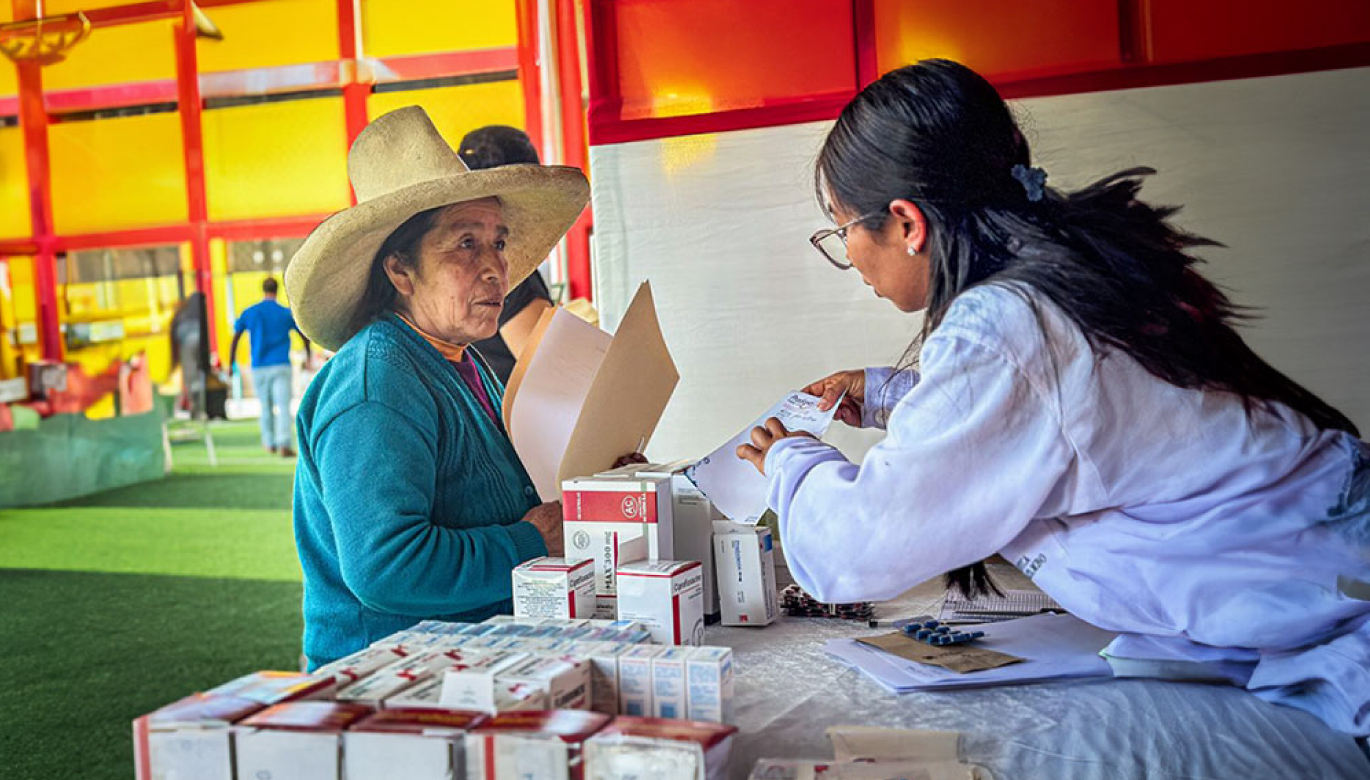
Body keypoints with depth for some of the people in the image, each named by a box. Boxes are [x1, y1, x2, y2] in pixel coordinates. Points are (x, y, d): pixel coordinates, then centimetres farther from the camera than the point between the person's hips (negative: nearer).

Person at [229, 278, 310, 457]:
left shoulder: (248, 313, 4)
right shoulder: (287, 313, 0)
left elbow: (235, 340, 5)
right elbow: (306, 337, 9)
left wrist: (231, 364, 14)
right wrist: (308, 356, 26)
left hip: (259, 368, 2)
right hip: (281, 367, -2)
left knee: (266, 407, 16)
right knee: (283, 406, -7)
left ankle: (269, 443, 26)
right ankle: (284, 445, -21)